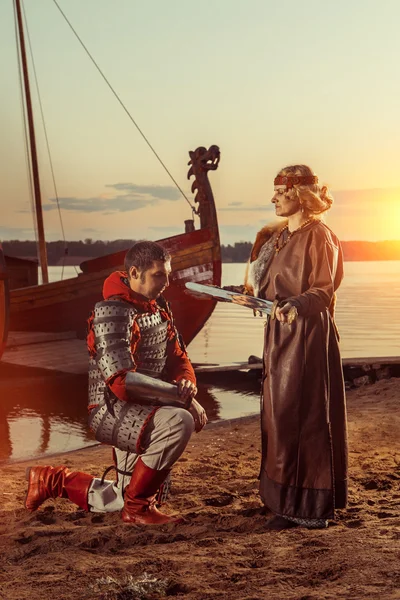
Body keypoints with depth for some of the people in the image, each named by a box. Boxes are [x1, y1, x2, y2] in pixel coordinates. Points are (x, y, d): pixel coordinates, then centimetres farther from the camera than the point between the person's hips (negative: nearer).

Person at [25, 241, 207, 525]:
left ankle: (54, 481, 34)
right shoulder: (112, 313, -20)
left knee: (125, 501, 17)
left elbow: (177, 357, 11)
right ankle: (139, 506, -16)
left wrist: (187, 383, -13)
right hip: (112, 410, -8)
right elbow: (121, 381, -29)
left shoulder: (159, 306, 6)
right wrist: (181, 396, -27)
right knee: (179, 422, -35)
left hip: (143, 412, 9)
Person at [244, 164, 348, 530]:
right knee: (280, 417, 8)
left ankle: (316, 505, 8)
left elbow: (323, 290, -17)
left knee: (309, 416, -3)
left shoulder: (319, 236, -9)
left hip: (308, 335, -8)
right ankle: (289, 502, 17)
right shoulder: (277, 237, 15)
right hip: (280, 334, 8)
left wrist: (296, 305, -32)